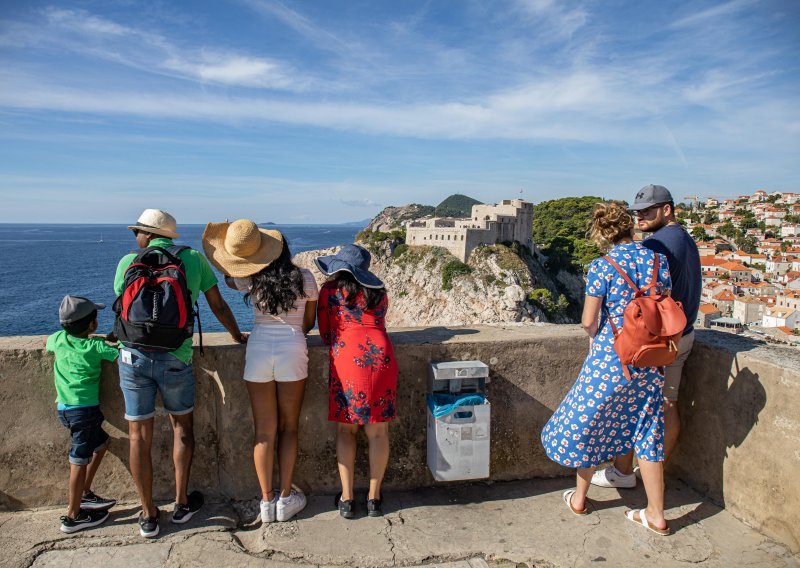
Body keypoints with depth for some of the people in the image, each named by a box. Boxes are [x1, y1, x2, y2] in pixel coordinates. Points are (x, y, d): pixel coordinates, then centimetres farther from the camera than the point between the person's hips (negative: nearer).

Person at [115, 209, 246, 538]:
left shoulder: (129, 262, 3)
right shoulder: (194, 259, 3)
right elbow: (218, 306, 7)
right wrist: (238, 336, 22)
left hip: (134, 356, 1)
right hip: (176, 359, 0)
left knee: (139, 436, 11)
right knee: (182, 428, 19)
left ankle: (148, 516, 22)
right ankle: (182, 504, 28)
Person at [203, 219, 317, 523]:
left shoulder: (252, 280, 0)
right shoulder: (304, 278, -1)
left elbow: (228, 277, 24)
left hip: (258, 348, 1)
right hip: (293, 350, -1)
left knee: (264, 431, 9)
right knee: (288, 429, 11)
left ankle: (267, 501, 16)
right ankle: (286, 499, 16)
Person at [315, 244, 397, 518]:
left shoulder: (329, 291, 4)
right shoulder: (379, 292, 13)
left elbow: (325, 332, 10)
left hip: (347, 361, -3)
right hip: (381, 358, 3)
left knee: (345, 429, 10)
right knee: (378, 432, 8)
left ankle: (347, 498, 13)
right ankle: (374, 498, 17)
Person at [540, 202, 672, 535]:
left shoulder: (602, 267, -14)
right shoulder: (658, 260, -1)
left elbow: (588, 321, -11)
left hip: (609, 359, -4)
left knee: (589, 422, 14)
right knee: (648, 431, 14)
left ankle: (579, 499, 29)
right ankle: (656, 515, 22)